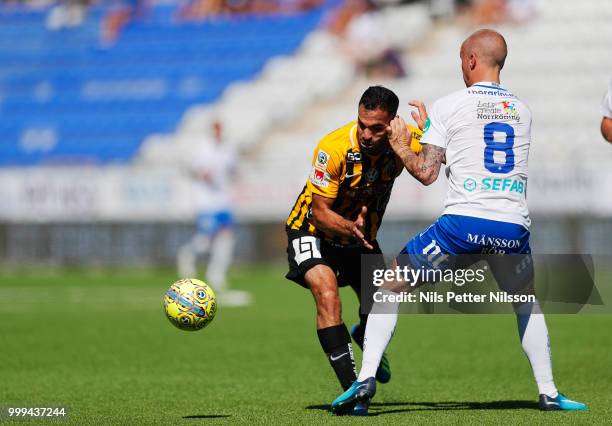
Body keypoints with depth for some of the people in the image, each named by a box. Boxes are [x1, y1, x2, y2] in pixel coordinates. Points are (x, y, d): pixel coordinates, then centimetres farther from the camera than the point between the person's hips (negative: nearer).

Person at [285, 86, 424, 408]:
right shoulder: (334, 148, -32)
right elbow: (320, 212, -26)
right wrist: (350, 228, -47)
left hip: (363, 237, 5)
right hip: (314, 231, -5)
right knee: (327, 294, -29)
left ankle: (363, 336, 51)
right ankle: (351, 387, -29)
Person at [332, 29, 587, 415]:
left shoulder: (449, 107, 3)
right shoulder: (522, 111, 17)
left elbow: (427, 173, 2)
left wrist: (400, 147, 21)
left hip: (463, 222, -3)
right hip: (513, 225, 4)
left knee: (389, 286, 12)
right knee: (526, 302, 30)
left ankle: (366, 379, -1)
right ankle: (549, 393, 23)